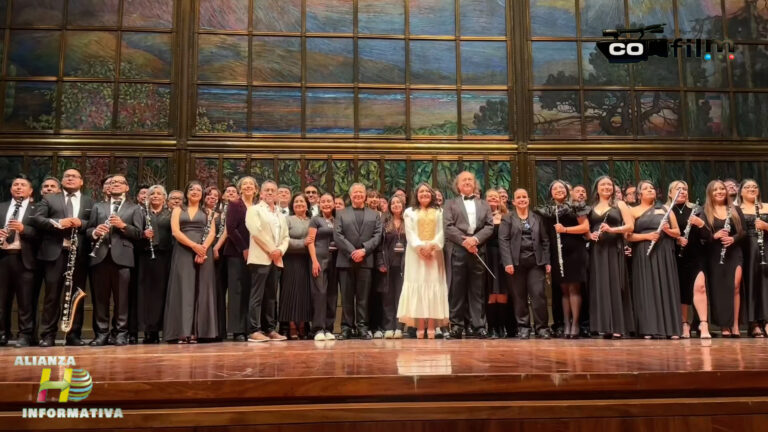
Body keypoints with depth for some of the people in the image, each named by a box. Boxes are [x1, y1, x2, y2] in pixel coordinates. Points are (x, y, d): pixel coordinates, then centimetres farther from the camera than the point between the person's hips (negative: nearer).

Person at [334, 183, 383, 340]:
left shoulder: (374, 215, 15)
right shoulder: (341, 214, 12)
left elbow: (377, 236, 3)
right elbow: (337, 236, 1)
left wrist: (364, 250, -12)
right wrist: (352, 252, -11)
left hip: (365, 260, 0)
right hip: (345, 260, 0)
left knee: (363, 296, 1)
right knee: (347, 296, 2)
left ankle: (362, 326, 6)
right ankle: (346, 327, 6)